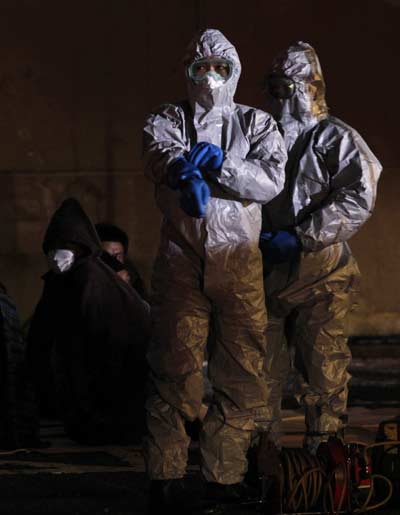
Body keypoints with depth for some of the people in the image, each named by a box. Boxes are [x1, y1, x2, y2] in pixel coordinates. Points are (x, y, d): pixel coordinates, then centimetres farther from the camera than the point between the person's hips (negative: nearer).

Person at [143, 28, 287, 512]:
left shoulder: (256, 124, 12)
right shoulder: (166, 120, 11)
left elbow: (272, 179, -5)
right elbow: (160, 158, -11)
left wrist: (219, 164, -19)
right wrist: (188, 172, -32)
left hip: (239, 260, 1)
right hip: (180, 259, -1)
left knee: (242, 371, 0)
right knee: (175, 367, -5)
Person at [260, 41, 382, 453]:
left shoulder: (334, 139, -2)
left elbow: (358, 199, -13)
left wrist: (300, 236, -18)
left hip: (319, 274, -4)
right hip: (266, 272, 4)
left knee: (321, 369, -1)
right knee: (263, 366, 7)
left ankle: (323, 448, 8)